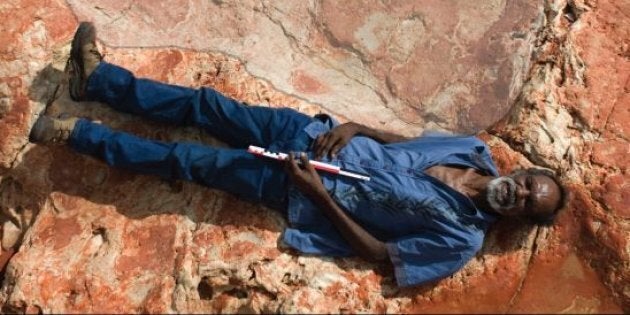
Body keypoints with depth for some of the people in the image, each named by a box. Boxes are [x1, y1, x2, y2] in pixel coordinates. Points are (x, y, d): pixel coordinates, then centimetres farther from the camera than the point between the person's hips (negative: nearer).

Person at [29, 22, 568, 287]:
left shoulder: (462, 239, -15)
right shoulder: (475, 152, 2)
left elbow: (378, 251, -16)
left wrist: (319, 192, -21)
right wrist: (352, 128, -8)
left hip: (305, 191, -5)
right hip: (317, 138, 5)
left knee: (189, 161, -7)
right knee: (206, 105, 1)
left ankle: (78, 133, 8)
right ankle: (97, 77, 17)